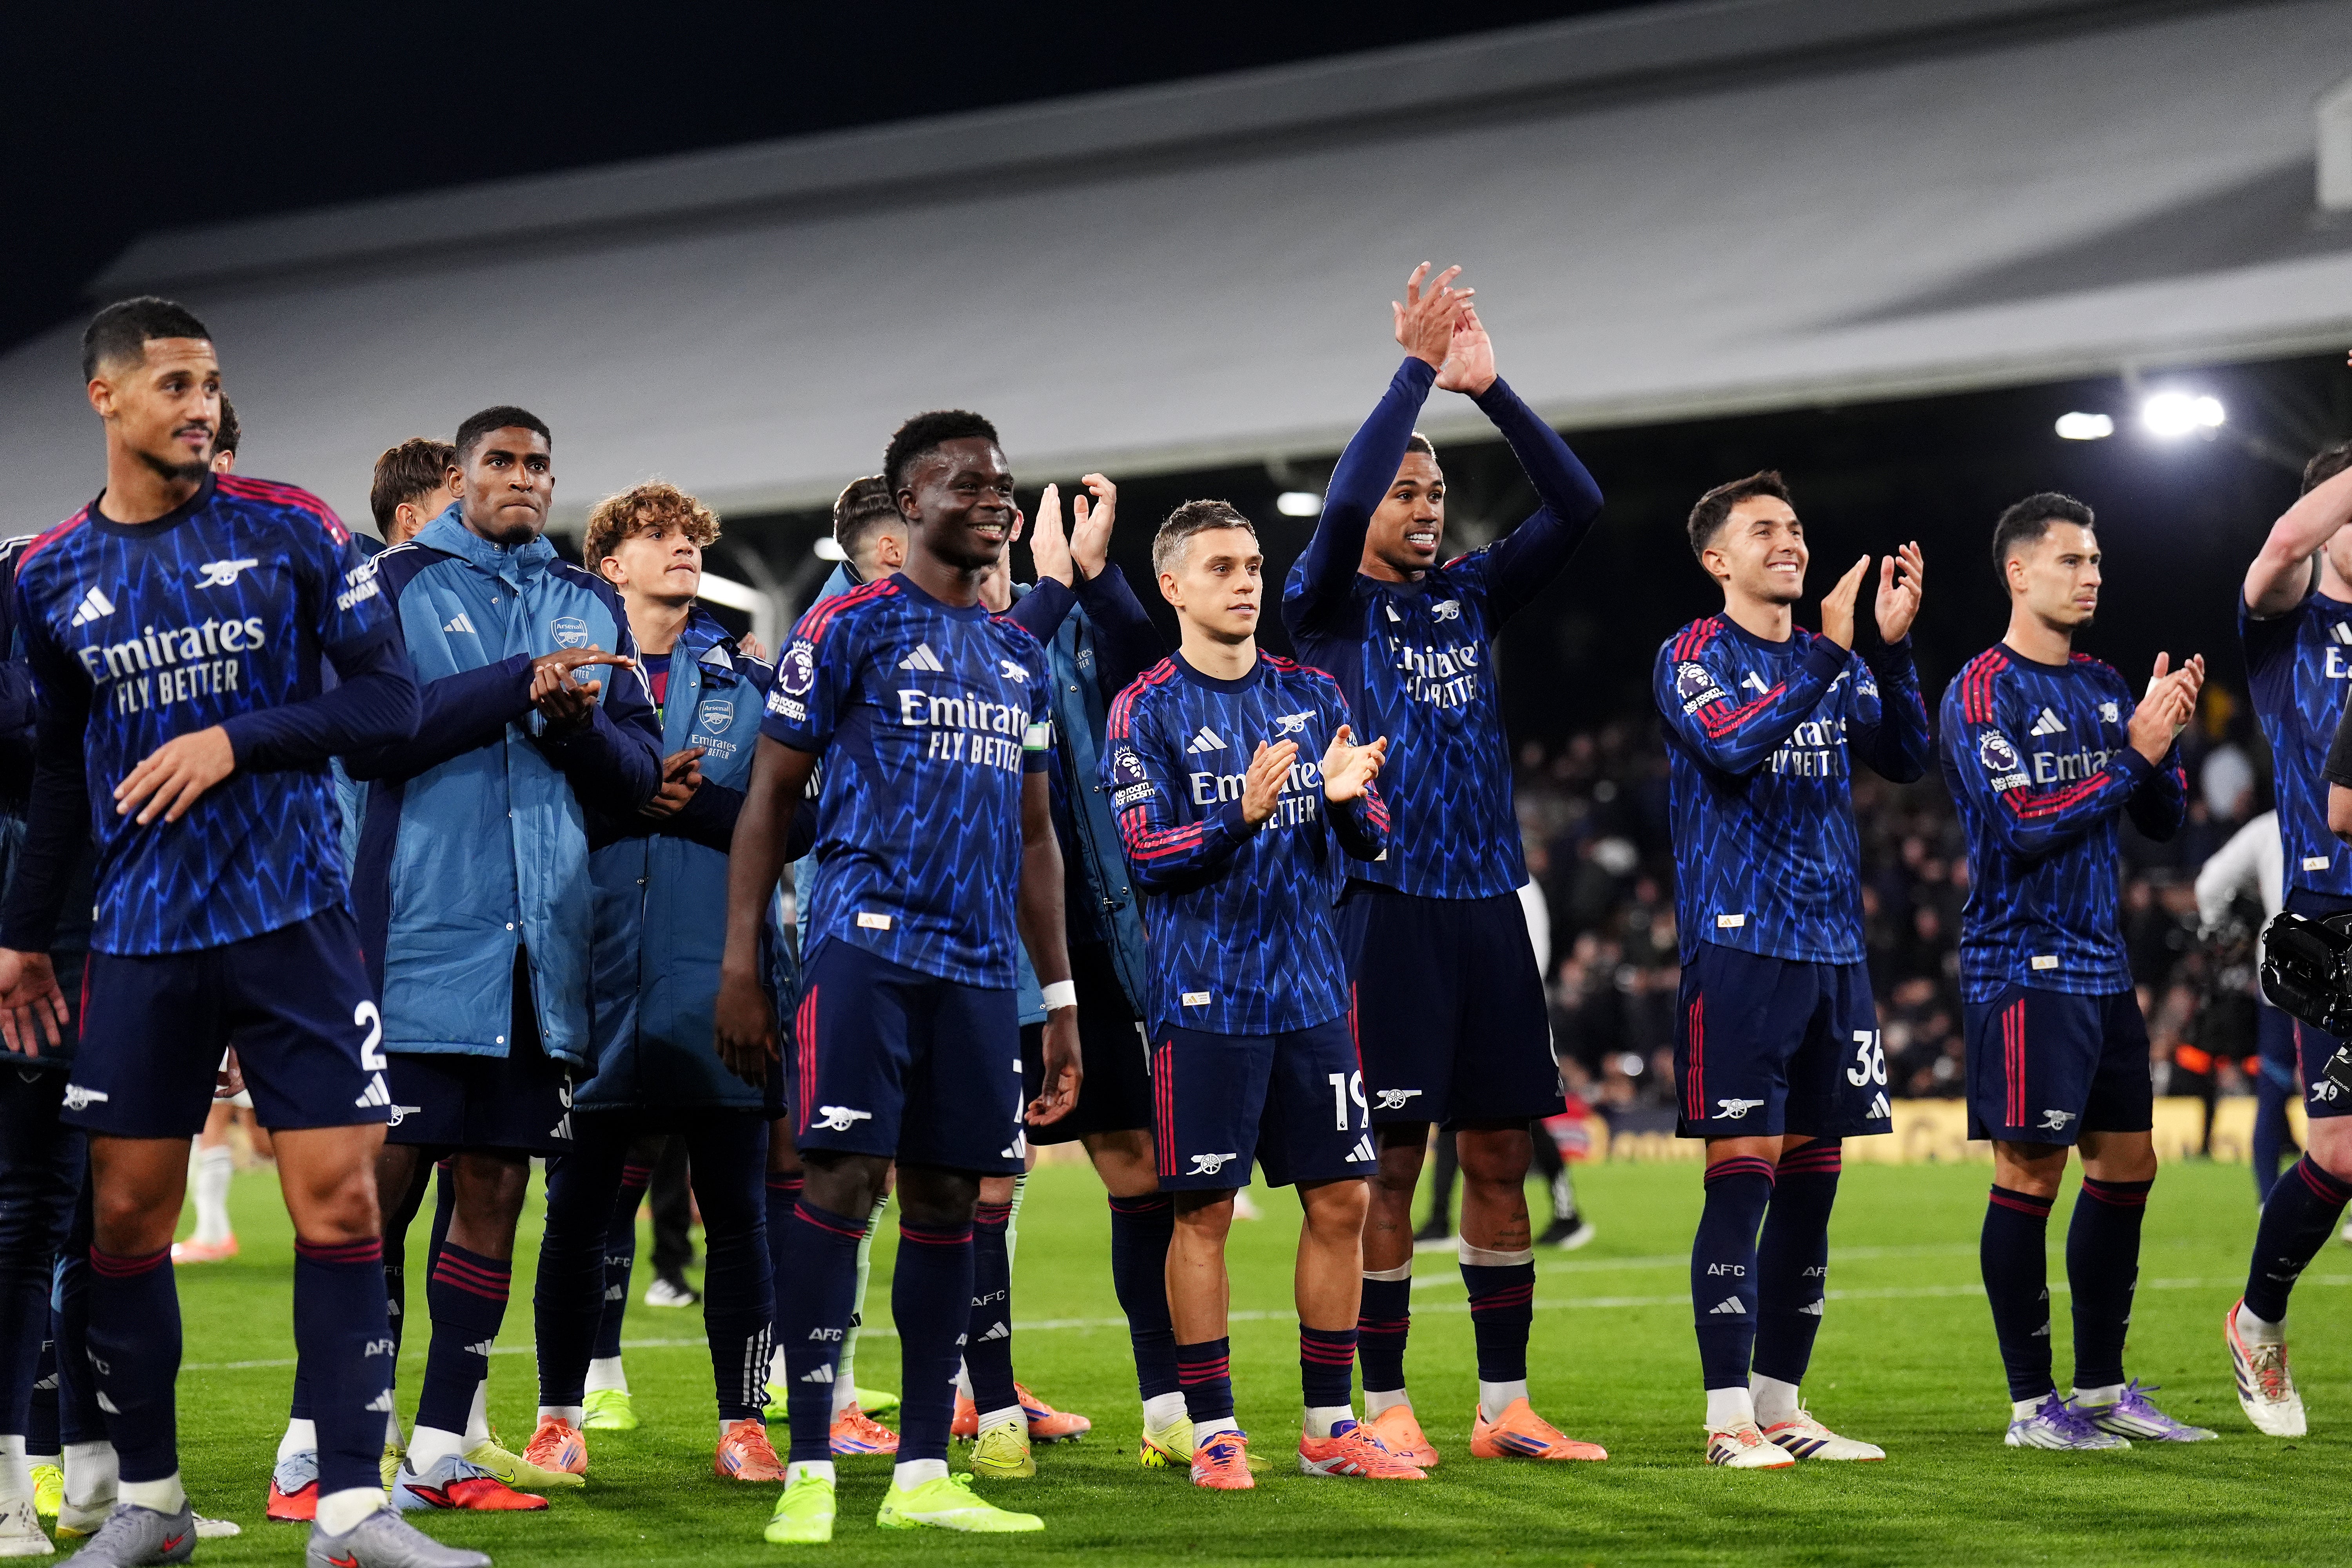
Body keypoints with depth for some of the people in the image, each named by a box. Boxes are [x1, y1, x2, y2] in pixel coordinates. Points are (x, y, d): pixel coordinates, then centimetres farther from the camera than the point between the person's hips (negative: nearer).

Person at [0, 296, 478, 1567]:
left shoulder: (289, 532, 0)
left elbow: (388, 700, -1)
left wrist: (238, 739, -13)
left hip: (293, 921, -2)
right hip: (140, 938, 2)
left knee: (339, 1202, -7)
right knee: (126, 1220, 3)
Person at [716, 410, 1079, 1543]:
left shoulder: (1020, 657, 18)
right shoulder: (851, 627, 0)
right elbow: (769, 797, -1)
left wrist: (1060, 997, 18)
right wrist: (739, 967, -8)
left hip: (978, 965, 6)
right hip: (867, 942, -6)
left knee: (946, 1202, 6)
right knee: (844, 1182, -11)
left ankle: (923, 1474, 10)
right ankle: (809, 1471, -8)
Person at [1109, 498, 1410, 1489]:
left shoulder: (1311, 696, 11)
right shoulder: (1148, 711, -2)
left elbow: (1370, 843, 10)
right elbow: (1146, 853, -10)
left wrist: (1346, 798, -13)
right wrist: (1241, 816, -26)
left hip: (1311, 989, 5)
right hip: (1207, 996, -5)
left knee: (1340, 1201, 5)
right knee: (1205, 1211, -2)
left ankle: (1331, 1427, 14)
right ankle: (1213, 1432, 6)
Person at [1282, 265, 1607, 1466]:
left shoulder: (1468, 596, 14)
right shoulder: (1329, 605, 0)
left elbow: (1575, 505, 5)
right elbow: (1341, 503, -19)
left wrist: (1488, 388, -4)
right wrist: (1416, 371, -16)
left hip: (1487, 906, 5)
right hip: (1386, 906, -5)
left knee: (1500, 1155, 6)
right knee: (1391, 1162, -3)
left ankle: (1503, 1405, 12)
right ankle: (1384, 1407, 3)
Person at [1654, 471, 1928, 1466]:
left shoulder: (1832, 662, 16)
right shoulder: (1692, 657, -1)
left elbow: (1904, 758, 5)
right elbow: (1733, 745, -19)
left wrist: (1893, 645, -7)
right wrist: (1830, 651, -21)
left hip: (1832, 951, 6)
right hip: (1738, 945, -6)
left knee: (1811, 1182, 7)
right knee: (1742, 1177, -8)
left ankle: (1780, 1405, 15)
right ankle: (1729, 1419, -5)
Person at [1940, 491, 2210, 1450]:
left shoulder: (2102, 686, 14)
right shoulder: (1982, 692, -8)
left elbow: (2162, 822, 13)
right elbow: (2024, 823, -19)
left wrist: (2166, 733, -4)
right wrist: (2134, 751, -16)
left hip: (2102, 966, 8)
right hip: (2024, 966, -8)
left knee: (2127, 1164, 8)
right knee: (2032, 1171, -6)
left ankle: (2102, 1386, 18)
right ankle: (2032, 1403, 0)